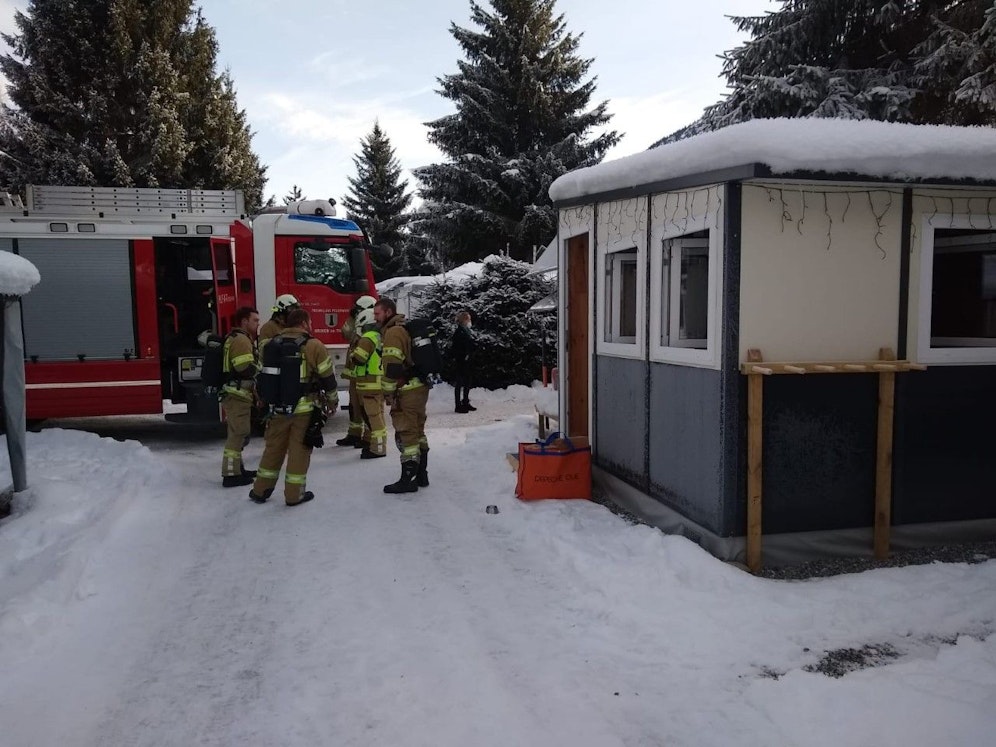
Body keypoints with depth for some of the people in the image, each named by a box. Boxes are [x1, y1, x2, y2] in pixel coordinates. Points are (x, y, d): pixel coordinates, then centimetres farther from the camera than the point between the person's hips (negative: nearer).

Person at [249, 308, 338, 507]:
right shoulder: (313, 346, -8)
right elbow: (327, 377, -5)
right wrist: (332, 400, 9)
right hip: (304, 408, -5)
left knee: (273, 447, 16)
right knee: (299, 449, 4)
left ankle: (260, 490, 24)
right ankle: (294, 494, 10)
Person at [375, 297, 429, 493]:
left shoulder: (392, 332, -14)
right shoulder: (406, 329, 17)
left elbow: (391, 367, -21)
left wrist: (388, 393, -14)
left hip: (407, 391, -10)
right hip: (420, 387, 10)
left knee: (406, 435, -5)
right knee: (417, 432, 15)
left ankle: (408, 480, 0)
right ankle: (421, 475, 23)